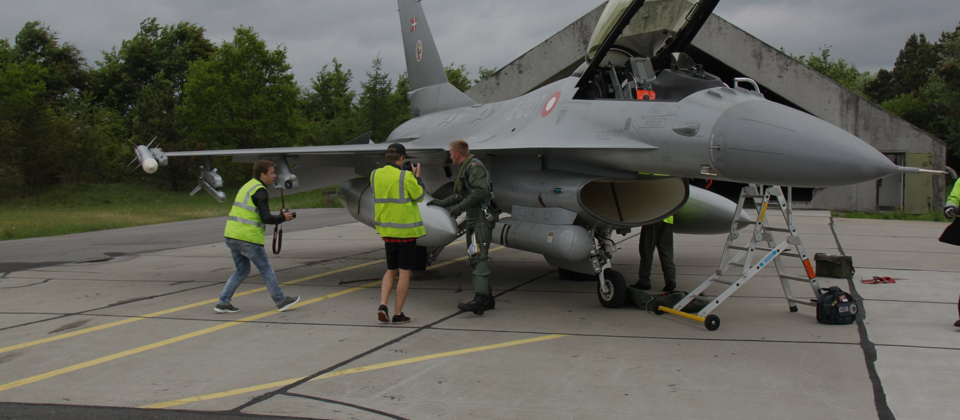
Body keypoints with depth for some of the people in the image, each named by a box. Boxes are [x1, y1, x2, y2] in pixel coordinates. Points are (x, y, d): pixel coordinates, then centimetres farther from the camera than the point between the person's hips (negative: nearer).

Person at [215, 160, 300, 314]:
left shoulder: (245, 187, 18)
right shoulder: (260, 191, -11)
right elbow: (266, 218, -19)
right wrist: (283, 218, -2)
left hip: (231, 235, 8)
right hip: (247, 238, -8)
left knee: (242, 270, 18)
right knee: (265, 268, 5)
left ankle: (223, 303, 13)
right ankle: (281, 301, 17)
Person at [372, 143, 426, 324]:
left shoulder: (375, 175, 2)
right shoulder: (405, 177, -15)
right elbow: (419, 196, -4)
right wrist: (417, 177, 8)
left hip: (387, 230, 5)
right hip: (405, 229, -5)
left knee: (391, 270, 18)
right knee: (404, 272, 4)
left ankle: (383, 305, 1)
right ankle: (398, 314, 6)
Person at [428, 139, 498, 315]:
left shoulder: (475, 166, -10)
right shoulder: (466, 169, 22)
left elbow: (482, 191, -24)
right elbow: (461, 195, 33)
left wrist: (460, 207, -21)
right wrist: (442, 203, 37)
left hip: (481, 219, -10)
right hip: (473, 220, 10)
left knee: (479, 257, -20)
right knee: (475, 259, 9)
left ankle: (479, 301, -30)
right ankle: (487, 299, 13)